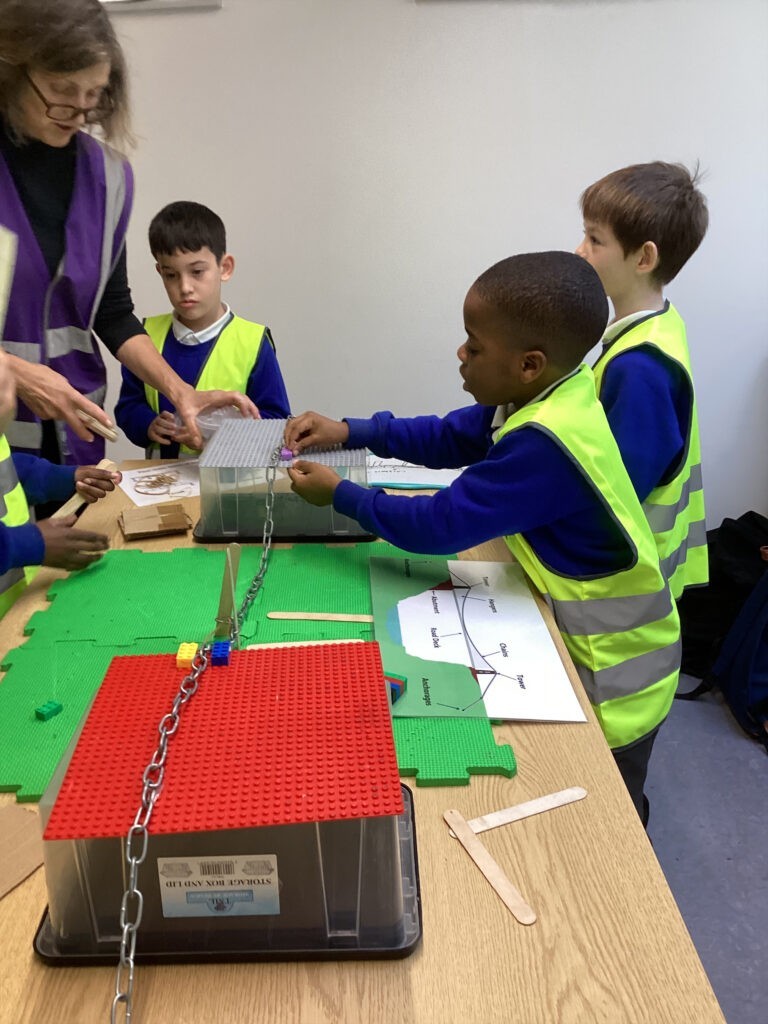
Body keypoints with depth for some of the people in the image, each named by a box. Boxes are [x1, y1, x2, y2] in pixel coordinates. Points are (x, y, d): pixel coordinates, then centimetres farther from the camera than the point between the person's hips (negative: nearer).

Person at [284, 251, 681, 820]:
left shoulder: (545, 443, -35)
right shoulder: (540, 397, -6)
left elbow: (438, 527, -29)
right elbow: (448, 438, 6)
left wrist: (339, 493, -15)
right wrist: (348, 432, -3)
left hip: (613, 674, -8)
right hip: (578, 637, 8)